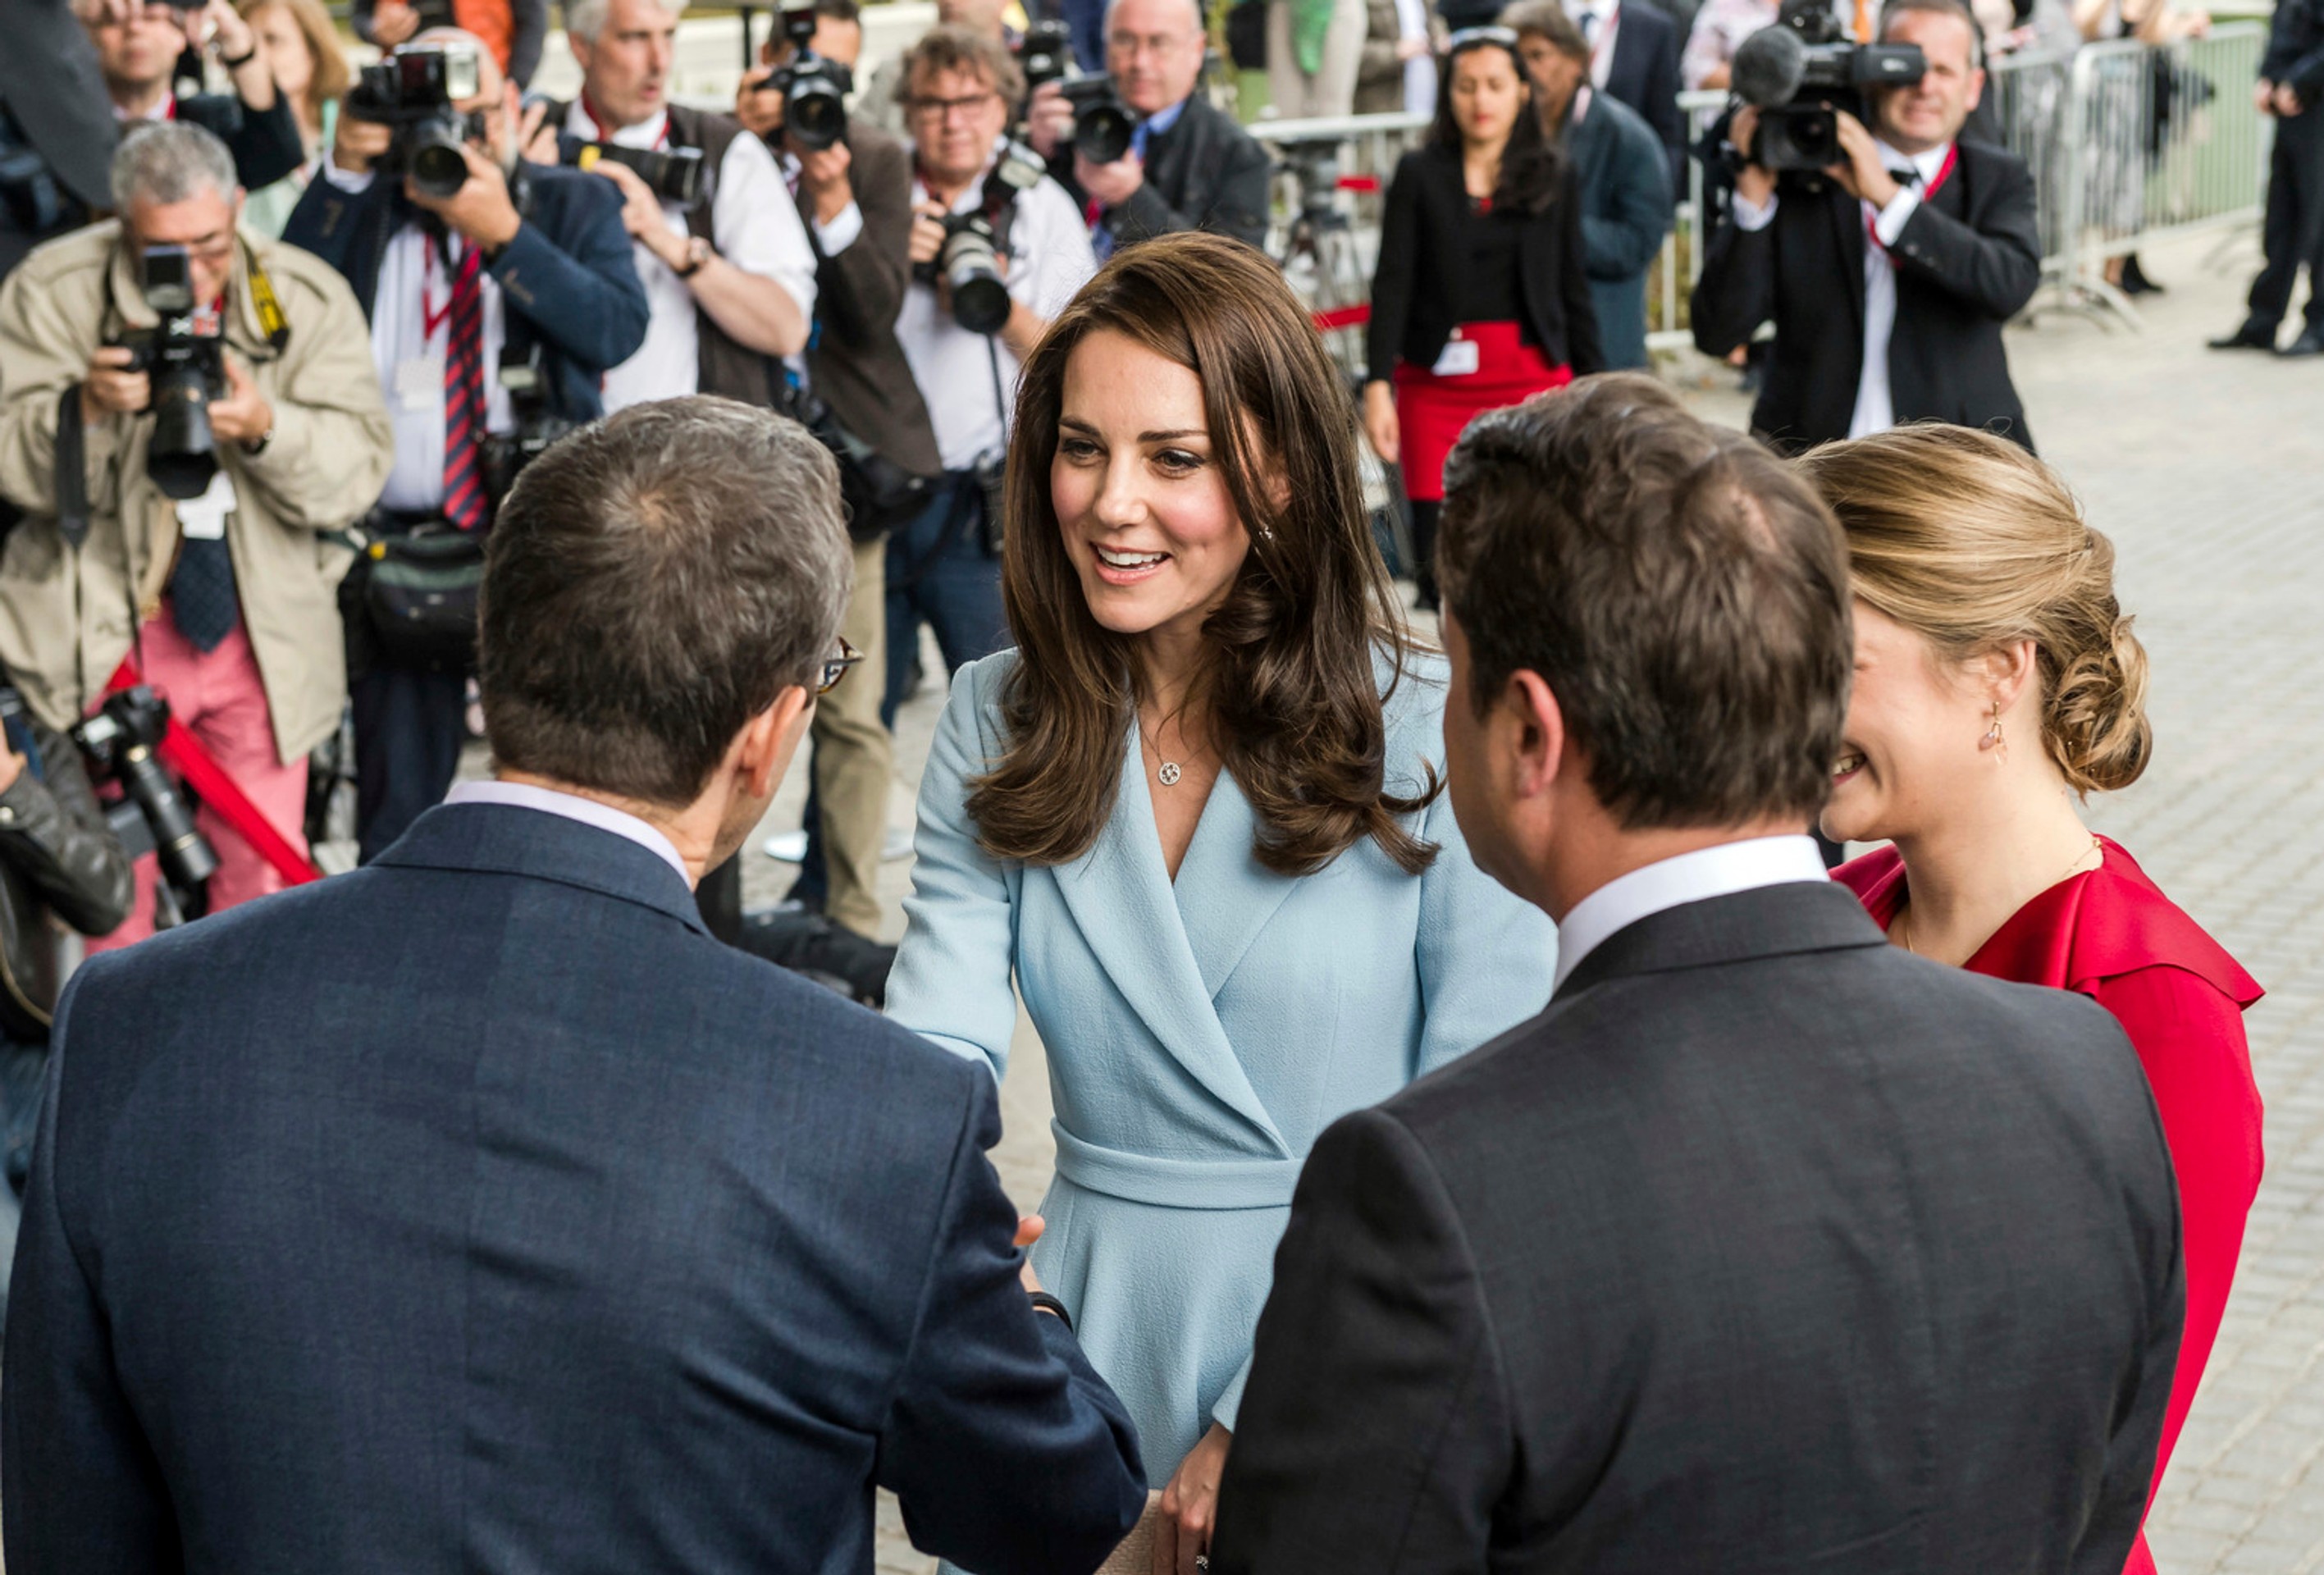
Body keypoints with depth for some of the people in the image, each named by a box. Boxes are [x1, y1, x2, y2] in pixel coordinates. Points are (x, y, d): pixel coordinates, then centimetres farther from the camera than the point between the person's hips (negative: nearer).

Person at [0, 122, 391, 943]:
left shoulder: (308, 298, -1)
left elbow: (360, 467, -5)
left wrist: (267, 427, -24)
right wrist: (85, 410, -25)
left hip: (262, 633, 1)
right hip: (100, 629, -1)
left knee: (264, 874, 5)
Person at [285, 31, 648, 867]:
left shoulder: (574, 205, 9)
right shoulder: (363, 209, 11)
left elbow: (619, 328, -8)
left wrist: (503, 234, -15)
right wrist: (343, 171, -10)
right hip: (398, 542, 1)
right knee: (397, 812, 6)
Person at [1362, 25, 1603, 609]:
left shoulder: (1555, 177, 7)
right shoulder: (1419, 173, 4)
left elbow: (1573, 290, 10)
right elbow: (1392, 282, -1)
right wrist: (1378, 385, -10)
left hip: (1533, 377, 1)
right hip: (1436, 380, 0)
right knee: (1439, 555, -5)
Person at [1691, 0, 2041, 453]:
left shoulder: (1999, 179, 12)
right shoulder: (1797, 176, 5)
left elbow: (2012, 285, -11)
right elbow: (1717, 334, -2)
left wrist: (1887, 195, -15)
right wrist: (1753, 194, -10)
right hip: (1810, 462, 0)